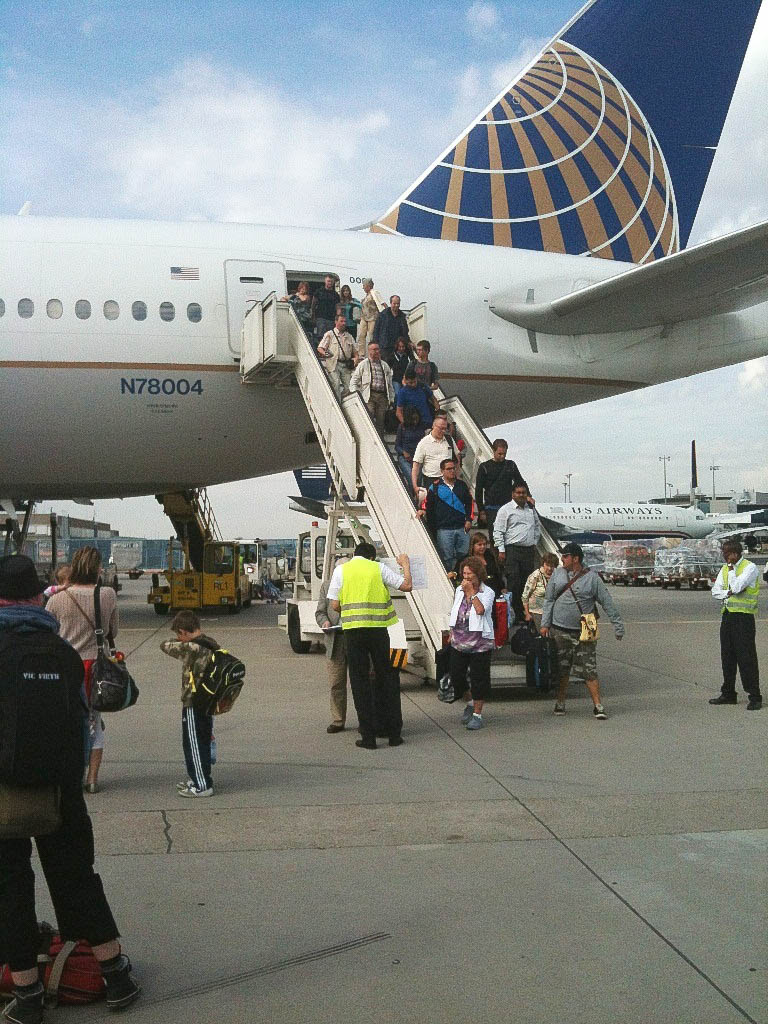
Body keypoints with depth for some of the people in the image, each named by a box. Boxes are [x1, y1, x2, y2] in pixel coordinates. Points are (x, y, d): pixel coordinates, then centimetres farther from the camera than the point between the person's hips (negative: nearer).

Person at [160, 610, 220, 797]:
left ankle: (202, 785, 7)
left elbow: (165, 646, -12)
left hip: (193, 705, -9)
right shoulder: (212, 645, 4)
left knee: (194, 744, 1)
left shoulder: (191, 647, -22)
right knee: (203, 742, 18)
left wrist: (178, 642, 6)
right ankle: (196, 779, 31)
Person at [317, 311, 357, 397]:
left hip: (346, 365, 4)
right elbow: (320, 348, 5)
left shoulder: (349, 336, 23)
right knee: (336, 384, -18)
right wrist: (325, 353, -17)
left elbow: (354, 351, 26)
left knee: (348, 386, -8)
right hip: (333, 364, -4)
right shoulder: (329, 334, 11)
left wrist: (355, 358, 3)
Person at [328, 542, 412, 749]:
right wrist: (406, 565, 23)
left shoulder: (341, 570, 5)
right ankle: (394, 733, 14)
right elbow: (407, 586, 7)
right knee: (387, 677, 12)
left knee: (360, 680, 6)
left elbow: (334, 604, 2)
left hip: (353, 630, 0)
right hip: (378, 629, 0)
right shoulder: (379, 568, 5)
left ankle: (368, 737, 4)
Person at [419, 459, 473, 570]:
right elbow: (428, 504, 5)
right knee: (446, 559, -1)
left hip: (462, 528, 3)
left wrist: (469, 520, 8)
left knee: (464, 555, 4)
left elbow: (469, 502, 18)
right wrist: (423, 510, -17)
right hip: (444, 530, -3)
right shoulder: (435, 487, 2)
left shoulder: (462, 485, 12)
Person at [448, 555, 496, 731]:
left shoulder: (487, 592, -6)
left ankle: (477, 714, 12)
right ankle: (470, 703, 32)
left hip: (480, 642, -5)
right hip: (459, 642, 5)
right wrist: (452, 632, 17)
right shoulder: (459, 590, 9)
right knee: (456, 675, 6)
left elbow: (481, 610, -23)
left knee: (478, 677, 0)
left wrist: (471, 591, -17)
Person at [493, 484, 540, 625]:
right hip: (512, 550, -5)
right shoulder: (505, 509, 0)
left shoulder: (531, 509, 16)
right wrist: (501, 550, -9)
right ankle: (515, 614, -6)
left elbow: (537, 527, 29)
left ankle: (526, 613, 10)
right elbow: (498, 531, -4)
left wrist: (535, 543, 17)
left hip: (529, 550, 5)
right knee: (513, 583, -10)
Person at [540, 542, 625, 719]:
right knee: (562, 670, 10)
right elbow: (549, 600, 10)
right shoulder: (557, 574, 6)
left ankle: (598, 706, 1)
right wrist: (545, 624, 4)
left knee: (589, 671, -5)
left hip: (583, 633, -3)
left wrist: (618, 626, -3)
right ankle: (560, 703, 23)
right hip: (559, 630, 3)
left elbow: (607, 603, -1)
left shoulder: (592, 578, -4)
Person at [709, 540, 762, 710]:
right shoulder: (725, 569, 15)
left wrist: (731, 569, -8)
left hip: (744, 616, -7)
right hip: (727, 615, 7)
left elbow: (736, 587, -20)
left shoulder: (750, 568, -8)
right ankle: (728, 693, 20)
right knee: (727, 656, 11)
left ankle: (755, 697, -4)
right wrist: (729, 592, -8)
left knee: (746, 656, -8)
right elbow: (715, 592, 10)